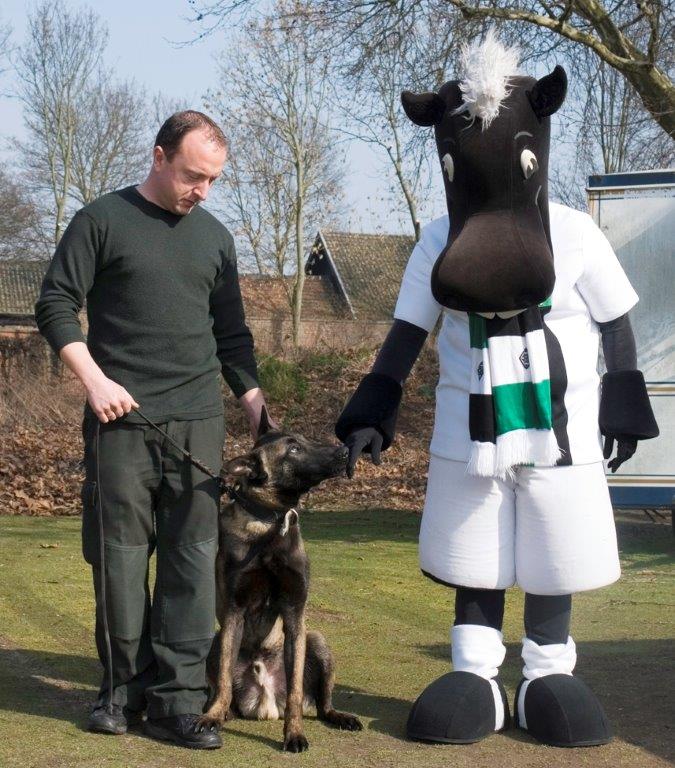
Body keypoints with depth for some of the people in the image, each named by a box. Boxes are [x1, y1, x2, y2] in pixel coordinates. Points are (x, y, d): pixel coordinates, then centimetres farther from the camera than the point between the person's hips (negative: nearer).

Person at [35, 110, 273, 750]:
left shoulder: (214, 236, 15)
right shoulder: (103, 220, 3)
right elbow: (55, 306, -1)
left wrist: (258, 409, 14)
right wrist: (94, 379, -12)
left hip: (198, 421, 3)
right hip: (121, 417, -3)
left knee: (192, 557, -2)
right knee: (120, 554, 0)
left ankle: (177, 699, 0)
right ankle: (125, 686, 13)